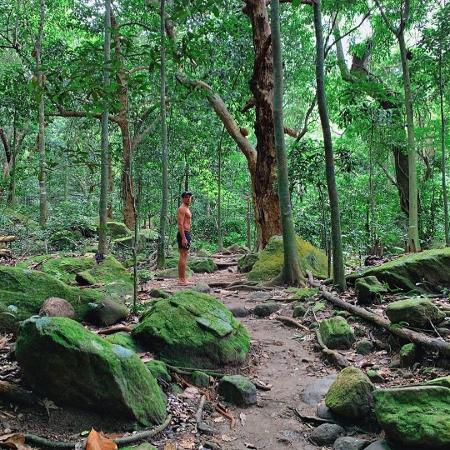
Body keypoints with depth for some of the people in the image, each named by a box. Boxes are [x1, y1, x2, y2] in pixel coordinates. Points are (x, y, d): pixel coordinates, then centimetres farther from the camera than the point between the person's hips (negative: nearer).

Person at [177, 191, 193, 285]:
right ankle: (182, 279, -8)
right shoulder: (182, 209, -11)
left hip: (187, 234, 10)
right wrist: (183, 238, -24)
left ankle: (181, 279, 17)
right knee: (183, 257, -9)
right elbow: (180, 224, -19)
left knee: (184, 256, 12)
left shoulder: (187, 209, 20)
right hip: (183, 234, -10)